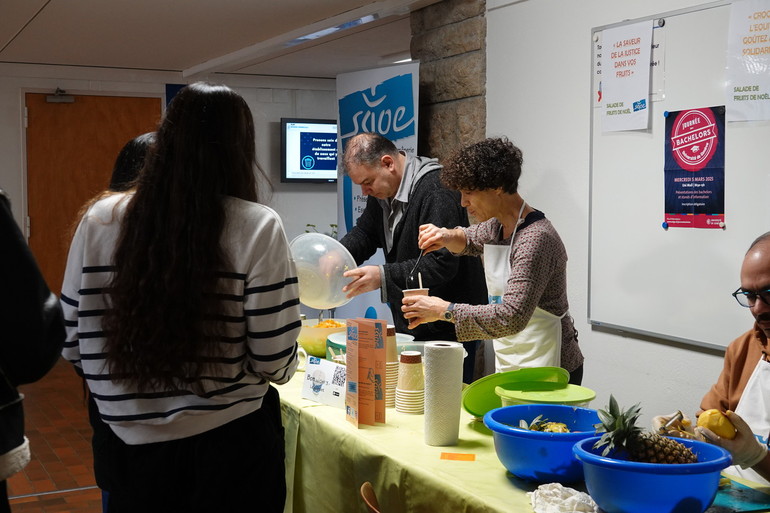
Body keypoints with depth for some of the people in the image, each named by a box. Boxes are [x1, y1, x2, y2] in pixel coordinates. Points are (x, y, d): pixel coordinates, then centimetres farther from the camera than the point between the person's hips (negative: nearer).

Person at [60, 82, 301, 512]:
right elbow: (274, 363, -14)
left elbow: (73, 345, 0)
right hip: (228, 448, -2)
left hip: (129, 443, 3)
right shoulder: (257, 227, -15)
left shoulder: (100, 220, -5)